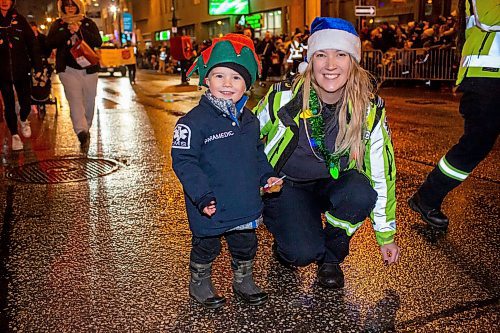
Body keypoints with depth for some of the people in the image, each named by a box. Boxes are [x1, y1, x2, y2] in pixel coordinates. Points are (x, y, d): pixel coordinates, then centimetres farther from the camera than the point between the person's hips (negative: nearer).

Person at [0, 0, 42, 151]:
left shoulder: (19, 19, 1)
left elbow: (32, 44, 1)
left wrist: (38, 67, -3)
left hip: (22, 71, 0)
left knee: (26, 104, 1)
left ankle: (23, 119, 35)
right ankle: (14, 135, 20)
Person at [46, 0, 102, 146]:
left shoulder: (88, 23, 10)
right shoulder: (57, 24, 10)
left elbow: (98, 42, -4)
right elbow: (50, 43, -3)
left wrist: (79, 30, -15)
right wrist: (68, 32, -13)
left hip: (89, 68, 2)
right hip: (68, 68, -1)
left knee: (89, 101, 6)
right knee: (75, 99, -18)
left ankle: (86, 129, 23)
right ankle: (81, 131, -29)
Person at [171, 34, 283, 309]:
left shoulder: (249, 119, 4)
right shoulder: (195, 121, -18)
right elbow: (183, 161, -19)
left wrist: (267, 176, 6)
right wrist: (202, 196, -24)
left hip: (246, 204, 6)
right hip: (210, 208, -5)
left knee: (245, 245, 21)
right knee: (205, 247, 15)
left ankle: (244, 281, 43)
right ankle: (199, 284, 38)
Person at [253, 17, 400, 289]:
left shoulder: (370, 110, -15)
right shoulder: (283, 98, -21)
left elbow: (382, 174, -5)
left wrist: (386, 235, 1)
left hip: (331, 185, 3)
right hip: (283, 184, -2)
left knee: (361, 194, -32)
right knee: (304, 253, -27)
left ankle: (331, 256, -1)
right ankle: (286, 239, 12)